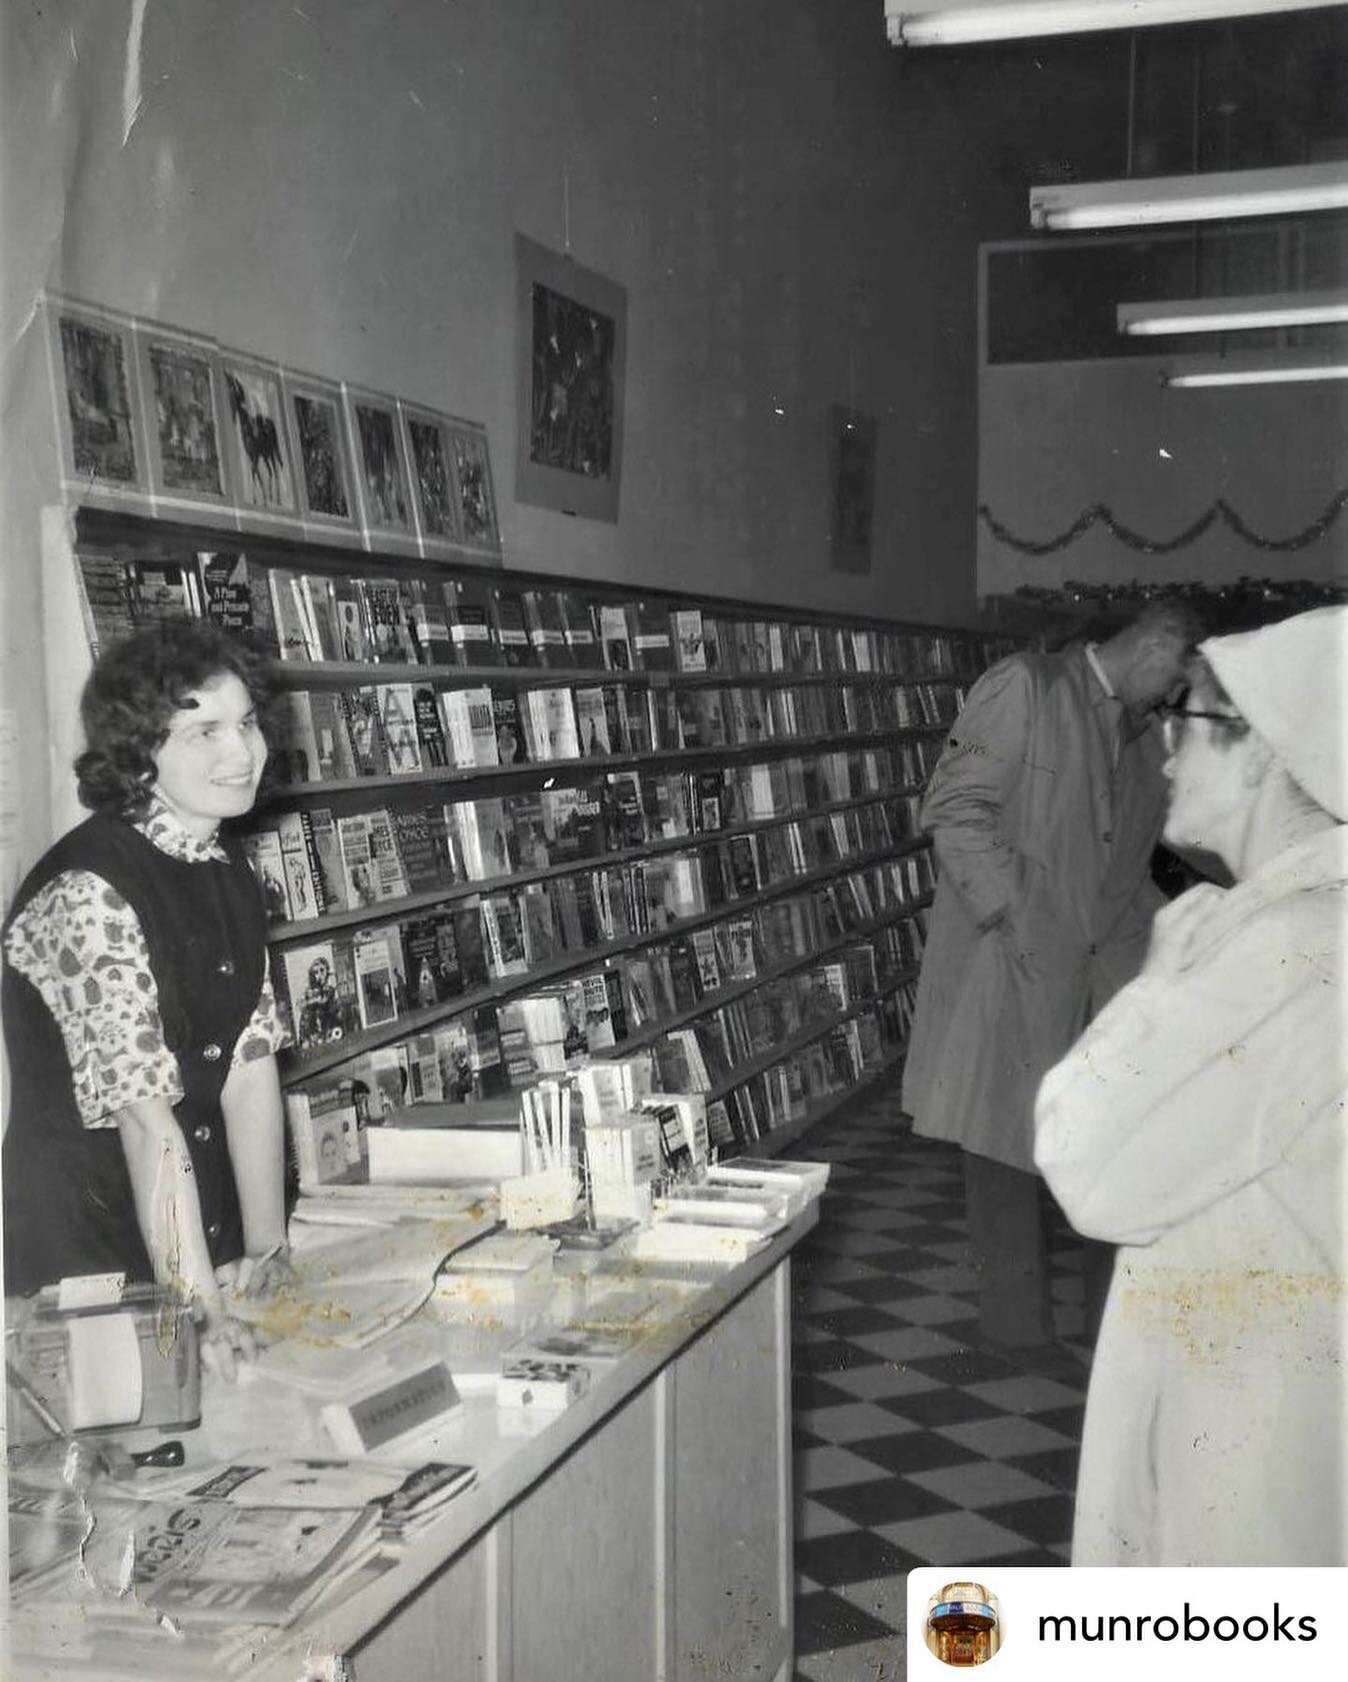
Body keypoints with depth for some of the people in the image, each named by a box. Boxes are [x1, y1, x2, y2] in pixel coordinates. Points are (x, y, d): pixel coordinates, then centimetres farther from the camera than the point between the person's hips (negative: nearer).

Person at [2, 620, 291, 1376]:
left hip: (201, 1235, 7)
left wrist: (268, 1253, -3)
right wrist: (201, 1311, -27)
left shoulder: (230, 870, 3)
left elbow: (251, 1068, 0)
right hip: (81, 1250, -7)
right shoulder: (89, 892, -22)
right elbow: (146, 1117, -26)